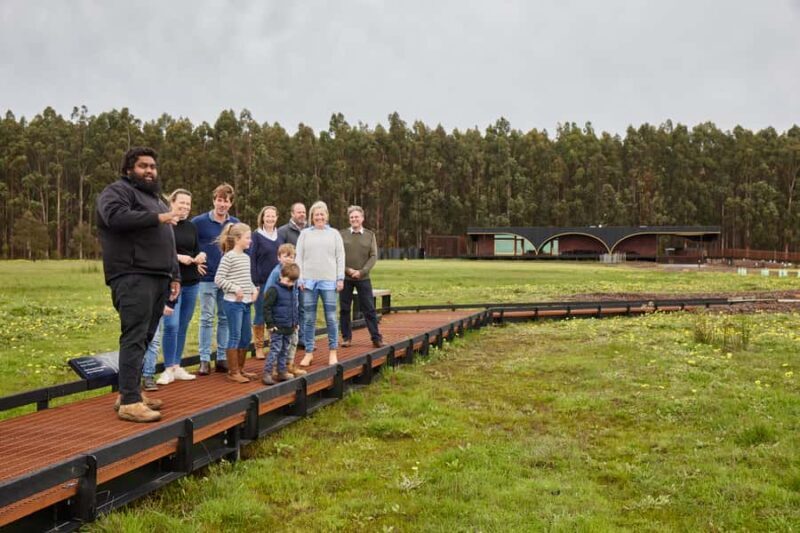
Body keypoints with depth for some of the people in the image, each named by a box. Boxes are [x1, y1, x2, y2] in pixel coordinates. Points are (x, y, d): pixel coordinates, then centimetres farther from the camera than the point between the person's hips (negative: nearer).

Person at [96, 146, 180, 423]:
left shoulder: (155, 199, 28)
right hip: (133, 276, -9)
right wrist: (157, 217, -15)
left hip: (158, 278, 9)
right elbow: (117, 216, -21)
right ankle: (129, 402, -16)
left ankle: (129, 392, 16)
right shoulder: (118, 190, 1)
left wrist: (175, 276, 22)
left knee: (144, 337, 9)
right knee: (134, 337, -14)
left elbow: (168, 243, 29)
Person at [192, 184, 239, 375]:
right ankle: (204, 360, 7)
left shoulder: (235, 223, 6)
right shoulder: (199, 222, -5)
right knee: (207, 319, 1)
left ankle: (222, 358, 16)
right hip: (207, 278, -3)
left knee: (225, 319, 8)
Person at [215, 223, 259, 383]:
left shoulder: (246, 257, 12)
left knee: (246, 337, 12)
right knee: (235, 337, -3)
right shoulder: (228, 257, -11)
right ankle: (233, 372, 5)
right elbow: (218, 279, -14)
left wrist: (254, 289, 5)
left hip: (246, 303, 8)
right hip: (233, 302, -8)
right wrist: (235, 288, -17)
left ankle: (240, 369, 24)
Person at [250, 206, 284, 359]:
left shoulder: (280, 236, 9)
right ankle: (259, 347, 11)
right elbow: (252, 260, -7)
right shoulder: (257, 236, -4)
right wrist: (255, 282, -13)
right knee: (260, 315, 2)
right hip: (262, 282, -4)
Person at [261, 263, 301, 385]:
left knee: (284, 351, 13)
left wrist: (296, 322, 19)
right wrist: (270, 324, -16)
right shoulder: (274, 290, -13)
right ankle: (267, 374, -4)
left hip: (289, 328, 7)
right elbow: (267, 307, -14)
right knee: (275, 350, -8)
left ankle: (282, 372, 22)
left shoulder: (293, 291, 11)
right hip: (277, 328, -7)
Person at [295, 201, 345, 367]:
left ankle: (333, 352, 10)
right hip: (309, 281, 0)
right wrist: (300, 279, -1)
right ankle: (309, 352, 11)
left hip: (329, 281, 0)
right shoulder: (305, 234, 10)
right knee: (309, 318, 3)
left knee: (331, 317, 1)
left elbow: (340, 257, 7)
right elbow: (299, 257, 7)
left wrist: (340, 278, -1)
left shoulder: (334, 234, 9)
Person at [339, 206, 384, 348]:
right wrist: (347, 270, -12)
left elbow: (374, 256, 0)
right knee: (344, 309, 5)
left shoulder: (370, 235, 6)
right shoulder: (342, 234, 3)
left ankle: (376, 338, 4)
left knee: (369, 309, 0)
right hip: (345, 278, 0)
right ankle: (346, 337, 15)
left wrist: (362, 271, -12)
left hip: (363, 278, 0)